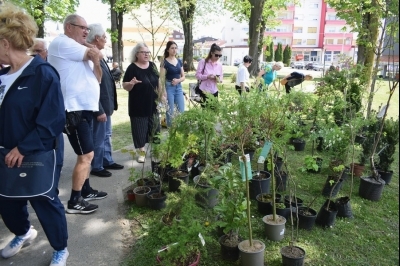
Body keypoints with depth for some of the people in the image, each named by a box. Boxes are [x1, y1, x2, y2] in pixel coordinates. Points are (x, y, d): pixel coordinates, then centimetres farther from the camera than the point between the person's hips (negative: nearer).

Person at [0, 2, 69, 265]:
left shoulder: (43, 73, -18)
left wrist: (23, 148, -22)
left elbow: (53, 122, -23)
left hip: (38, 157, -7)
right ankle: (24, 233, 50)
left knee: (45, 203, 7)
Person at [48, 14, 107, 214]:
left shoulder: (77, 50, 20)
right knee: (86, 155, -8)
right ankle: (74, 201, 2)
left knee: (86, 155, 17)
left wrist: (96, 63, -6)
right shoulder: (62, 43, -10)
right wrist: (85, 43, 4)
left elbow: (97, 79, 13)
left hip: (84, 108, 10)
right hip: (73, 110, -10)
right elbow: (97, 54, -15)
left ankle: (85, 191, 29)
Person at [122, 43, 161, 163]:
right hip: (138, 105, -5)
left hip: (152, 103, 5)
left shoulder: (152, 65, 4)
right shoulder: (132, 68, -11)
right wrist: (131, 83, -31)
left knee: (154, 127, 11)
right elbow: (125, 86, -10)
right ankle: (142, 151, 15)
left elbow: (158, 81, 14)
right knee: (140, 128, 2)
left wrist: (161, 95, 12)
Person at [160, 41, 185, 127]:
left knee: (182, 111, 4)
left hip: (178, 87, 5)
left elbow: (183, 76, 13)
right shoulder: (164, 62, -5)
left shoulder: (179, 61, 10)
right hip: (169, 87, -5)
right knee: (170, 112, 0)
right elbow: (162, 79, -8)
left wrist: (178, 80, -9)